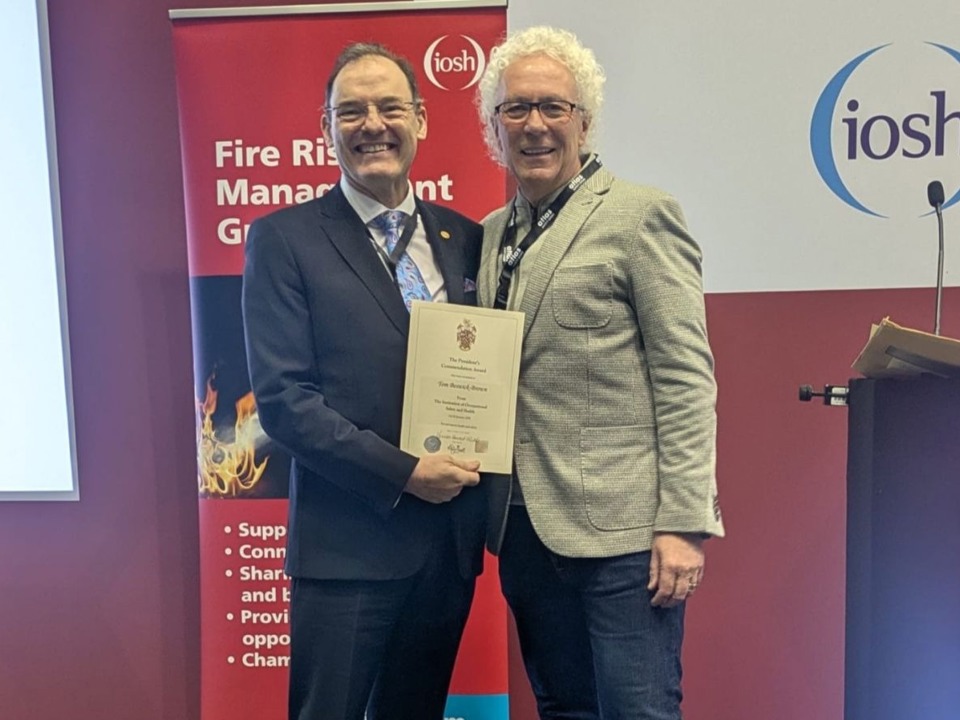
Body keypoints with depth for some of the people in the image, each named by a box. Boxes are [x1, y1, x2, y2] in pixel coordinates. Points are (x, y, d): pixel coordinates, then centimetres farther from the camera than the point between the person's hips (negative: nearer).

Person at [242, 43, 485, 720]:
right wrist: (404, 473, -16)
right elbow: (282, 397, -11)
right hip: (349, 542, -4)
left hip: (453, 538, 5)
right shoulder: (283, 239, -5)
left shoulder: (465, 238, 9)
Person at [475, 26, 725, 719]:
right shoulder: (491, 233, 13)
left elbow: (685, 376, -9)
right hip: (524, 527, 6)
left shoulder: (641, 214, -4)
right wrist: (496, 515, 9)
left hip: (620, 526, -6)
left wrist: (683, 523, -15)